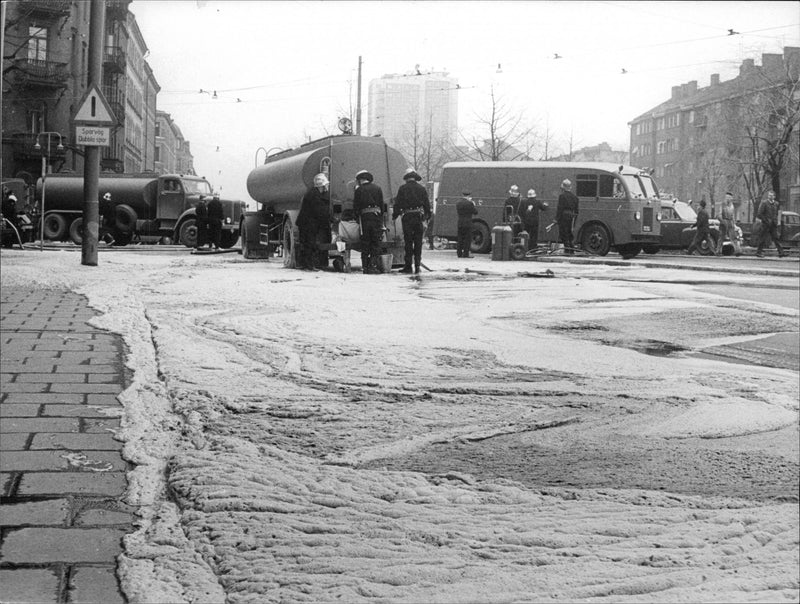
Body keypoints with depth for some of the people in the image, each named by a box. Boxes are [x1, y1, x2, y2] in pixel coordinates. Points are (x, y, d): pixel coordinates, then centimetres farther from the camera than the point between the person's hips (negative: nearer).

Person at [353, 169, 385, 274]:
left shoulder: (359, 190, 2)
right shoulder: (378, 188, 7)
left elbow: (355, 207, 1)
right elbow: (382, 205, 7)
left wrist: (357, 217, 13)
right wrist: (381, 219, 12)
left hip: (365, 217, -1)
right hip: (377, 217, 1)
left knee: (365, 243, 6)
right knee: (376, 243, 4)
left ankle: (365, 267, 5)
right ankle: (373, 266, -4)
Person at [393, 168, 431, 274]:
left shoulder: (403, 188, 0)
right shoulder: (421, 189, 8)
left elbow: (397, 204, -1)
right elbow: (427, 204, 10)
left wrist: (394, 216, 7)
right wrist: (427, 216, 17)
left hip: (407, 217, -2)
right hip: (419, 217, 2)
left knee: (408, 242, 2)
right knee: (418, 243, 5)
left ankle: (408, 266, 1)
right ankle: (417, 266, 3)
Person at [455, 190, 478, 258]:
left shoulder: (458, 203, 8)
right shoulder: (469, 203, -11)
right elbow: (475, 212, -4)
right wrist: (474, 205, 15)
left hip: (460, 224, 6)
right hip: (467, 224, -6)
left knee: (460, 239, 10)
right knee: (468, 239, -2)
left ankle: (459, 254, 10)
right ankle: (465, 254, -5)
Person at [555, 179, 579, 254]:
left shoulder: (562, 196, -10)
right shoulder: (574, 196, 12)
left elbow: (560, 208, -13)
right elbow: (576, 209, 14)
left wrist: (557, 219, -10)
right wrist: (574, 218, 21)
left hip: (564, 217, -7)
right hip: (572, 217, 7)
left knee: (564, 234, -3)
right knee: (570, 234, 14)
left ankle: (567, 250, -6)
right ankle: (572, 250, 13)